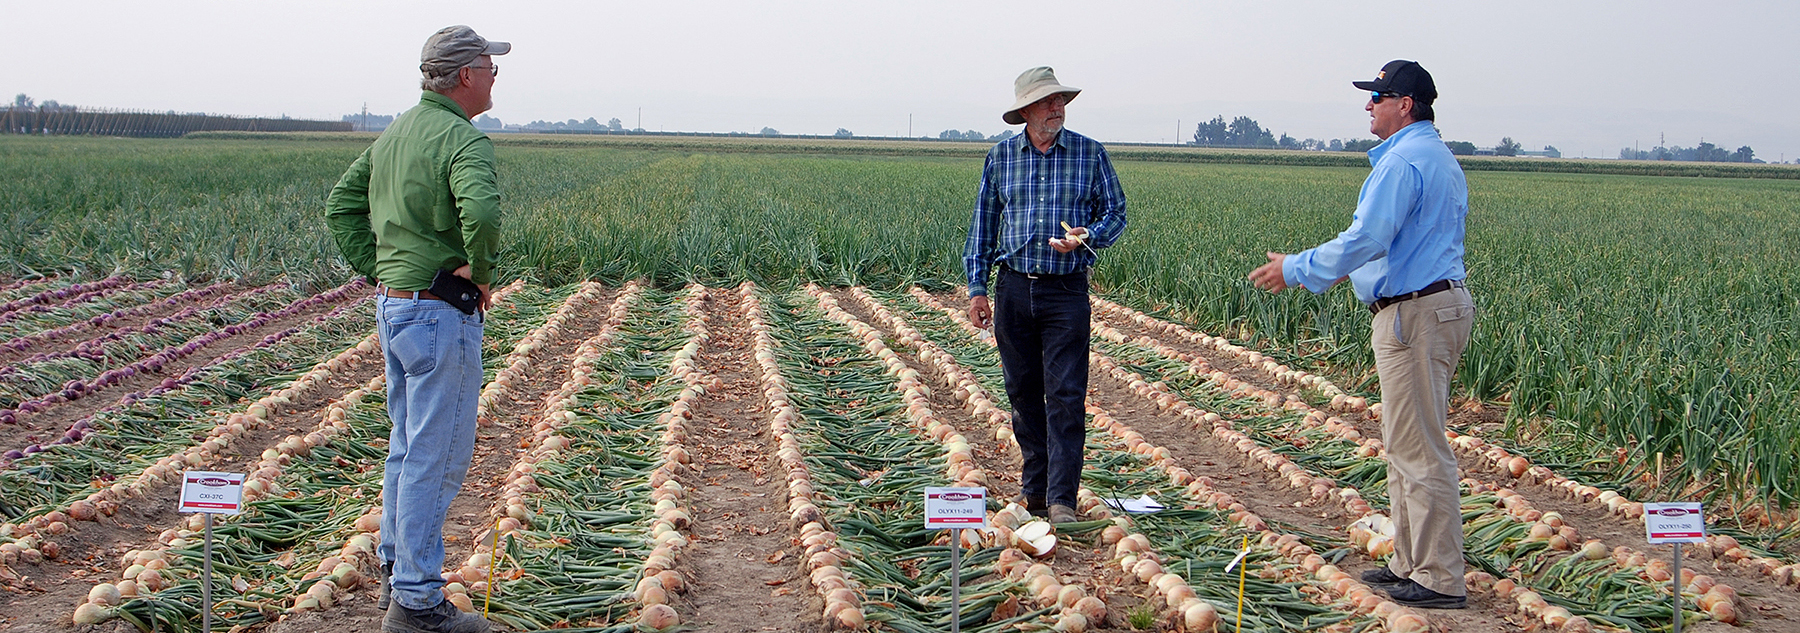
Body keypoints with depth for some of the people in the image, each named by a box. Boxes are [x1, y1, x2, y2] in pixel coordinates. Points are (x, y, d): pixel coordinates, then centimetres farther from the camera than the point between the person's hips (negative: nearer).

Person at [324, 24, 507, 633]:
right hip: (441, 315, -10)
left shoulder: (396, 133, 12)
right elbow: (480, 213, -36)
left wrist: (376, 271, 13)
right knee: (437, 458, -3)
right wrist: (481, 272, -19)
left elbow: (340, 205, 18)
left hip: (394, 306, 10)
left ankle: (397, 570, 30)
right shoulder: (463, 138, -17)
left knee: (408, 449, 19)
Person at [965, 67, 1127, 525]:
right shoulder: (1000, 157, 8)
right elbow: (983, 224, 12)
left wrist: (1085, 239, -15)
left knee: (1066, 396, -8)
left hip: (1066, 290, -2)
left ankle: (1062, 498, -7)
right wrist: (977, 287, 6)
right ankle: (1034, 487, 22)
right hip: (1013, 287, 2)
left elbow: (1116, 213, 6)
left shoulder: (1090, 154, 3)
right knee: (1023, 392, 9)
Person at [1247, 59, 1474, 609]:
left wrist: (1297, 269, -12)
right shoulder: (1442, 160, 18)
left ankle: (1440, 580, 0)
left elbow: (1365, 239, -22)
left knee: (1419, 450, -6)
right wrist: (1359, 270, 26)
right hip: (1442, 303, 11)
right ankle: (1411, 563, 24)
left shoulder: (1402, 161, -16)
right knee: (1407, 444, 17)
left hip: (1414, 315, -11)